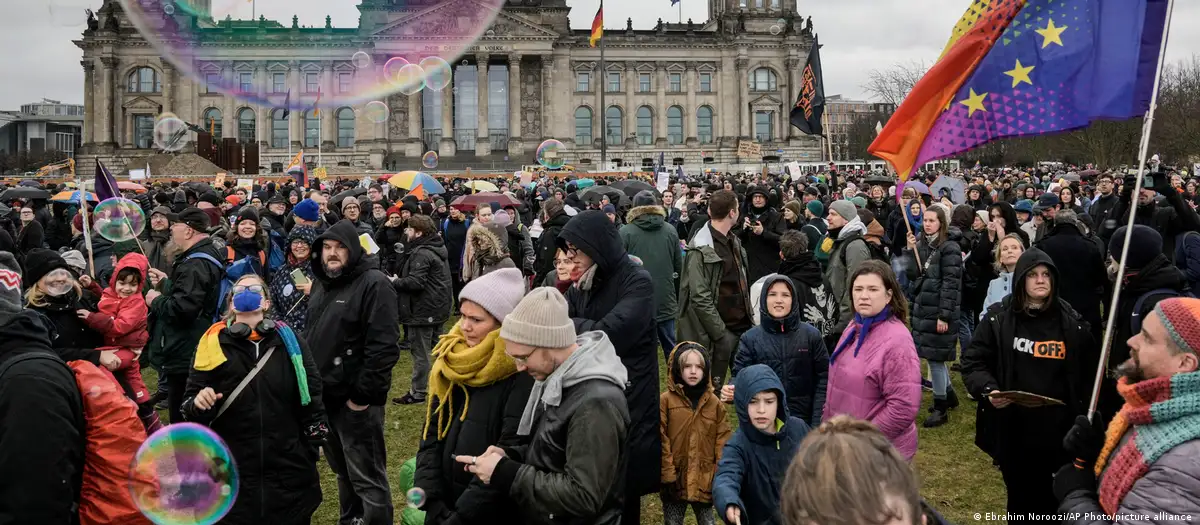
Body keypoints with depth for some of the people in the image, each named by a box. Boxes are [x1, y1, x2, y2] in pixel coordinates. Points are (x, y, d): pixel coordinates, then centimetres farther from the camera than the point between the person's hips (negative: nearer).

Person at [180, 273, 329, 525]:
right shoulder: (213, 344, 0)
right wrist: (198, 403, -19)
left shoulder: (290, 342, 1)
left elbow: (311, 398, 5)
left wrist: (311, 451, 3)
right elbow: (190, 402, 3)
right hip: (231, 475, 0)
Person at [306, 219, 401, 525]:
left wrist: (363, 395, -20)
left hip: (355, 399, -8)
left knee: (366, 477, -1)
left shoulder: (374, 284, -15)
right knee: (342, 469, 22)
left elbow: (384, 347, -20)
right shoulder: (321, 283, 12)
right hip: (323, 395, 8)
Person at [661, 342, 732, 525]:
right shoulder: (665, 400, -8)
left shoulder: (714, 402, 1)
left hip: (705, 479, 2)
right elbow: (661, 440, -10)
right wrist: (667, 474, -12)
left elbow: (723, 440, 2)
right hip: (676, 479, -2)